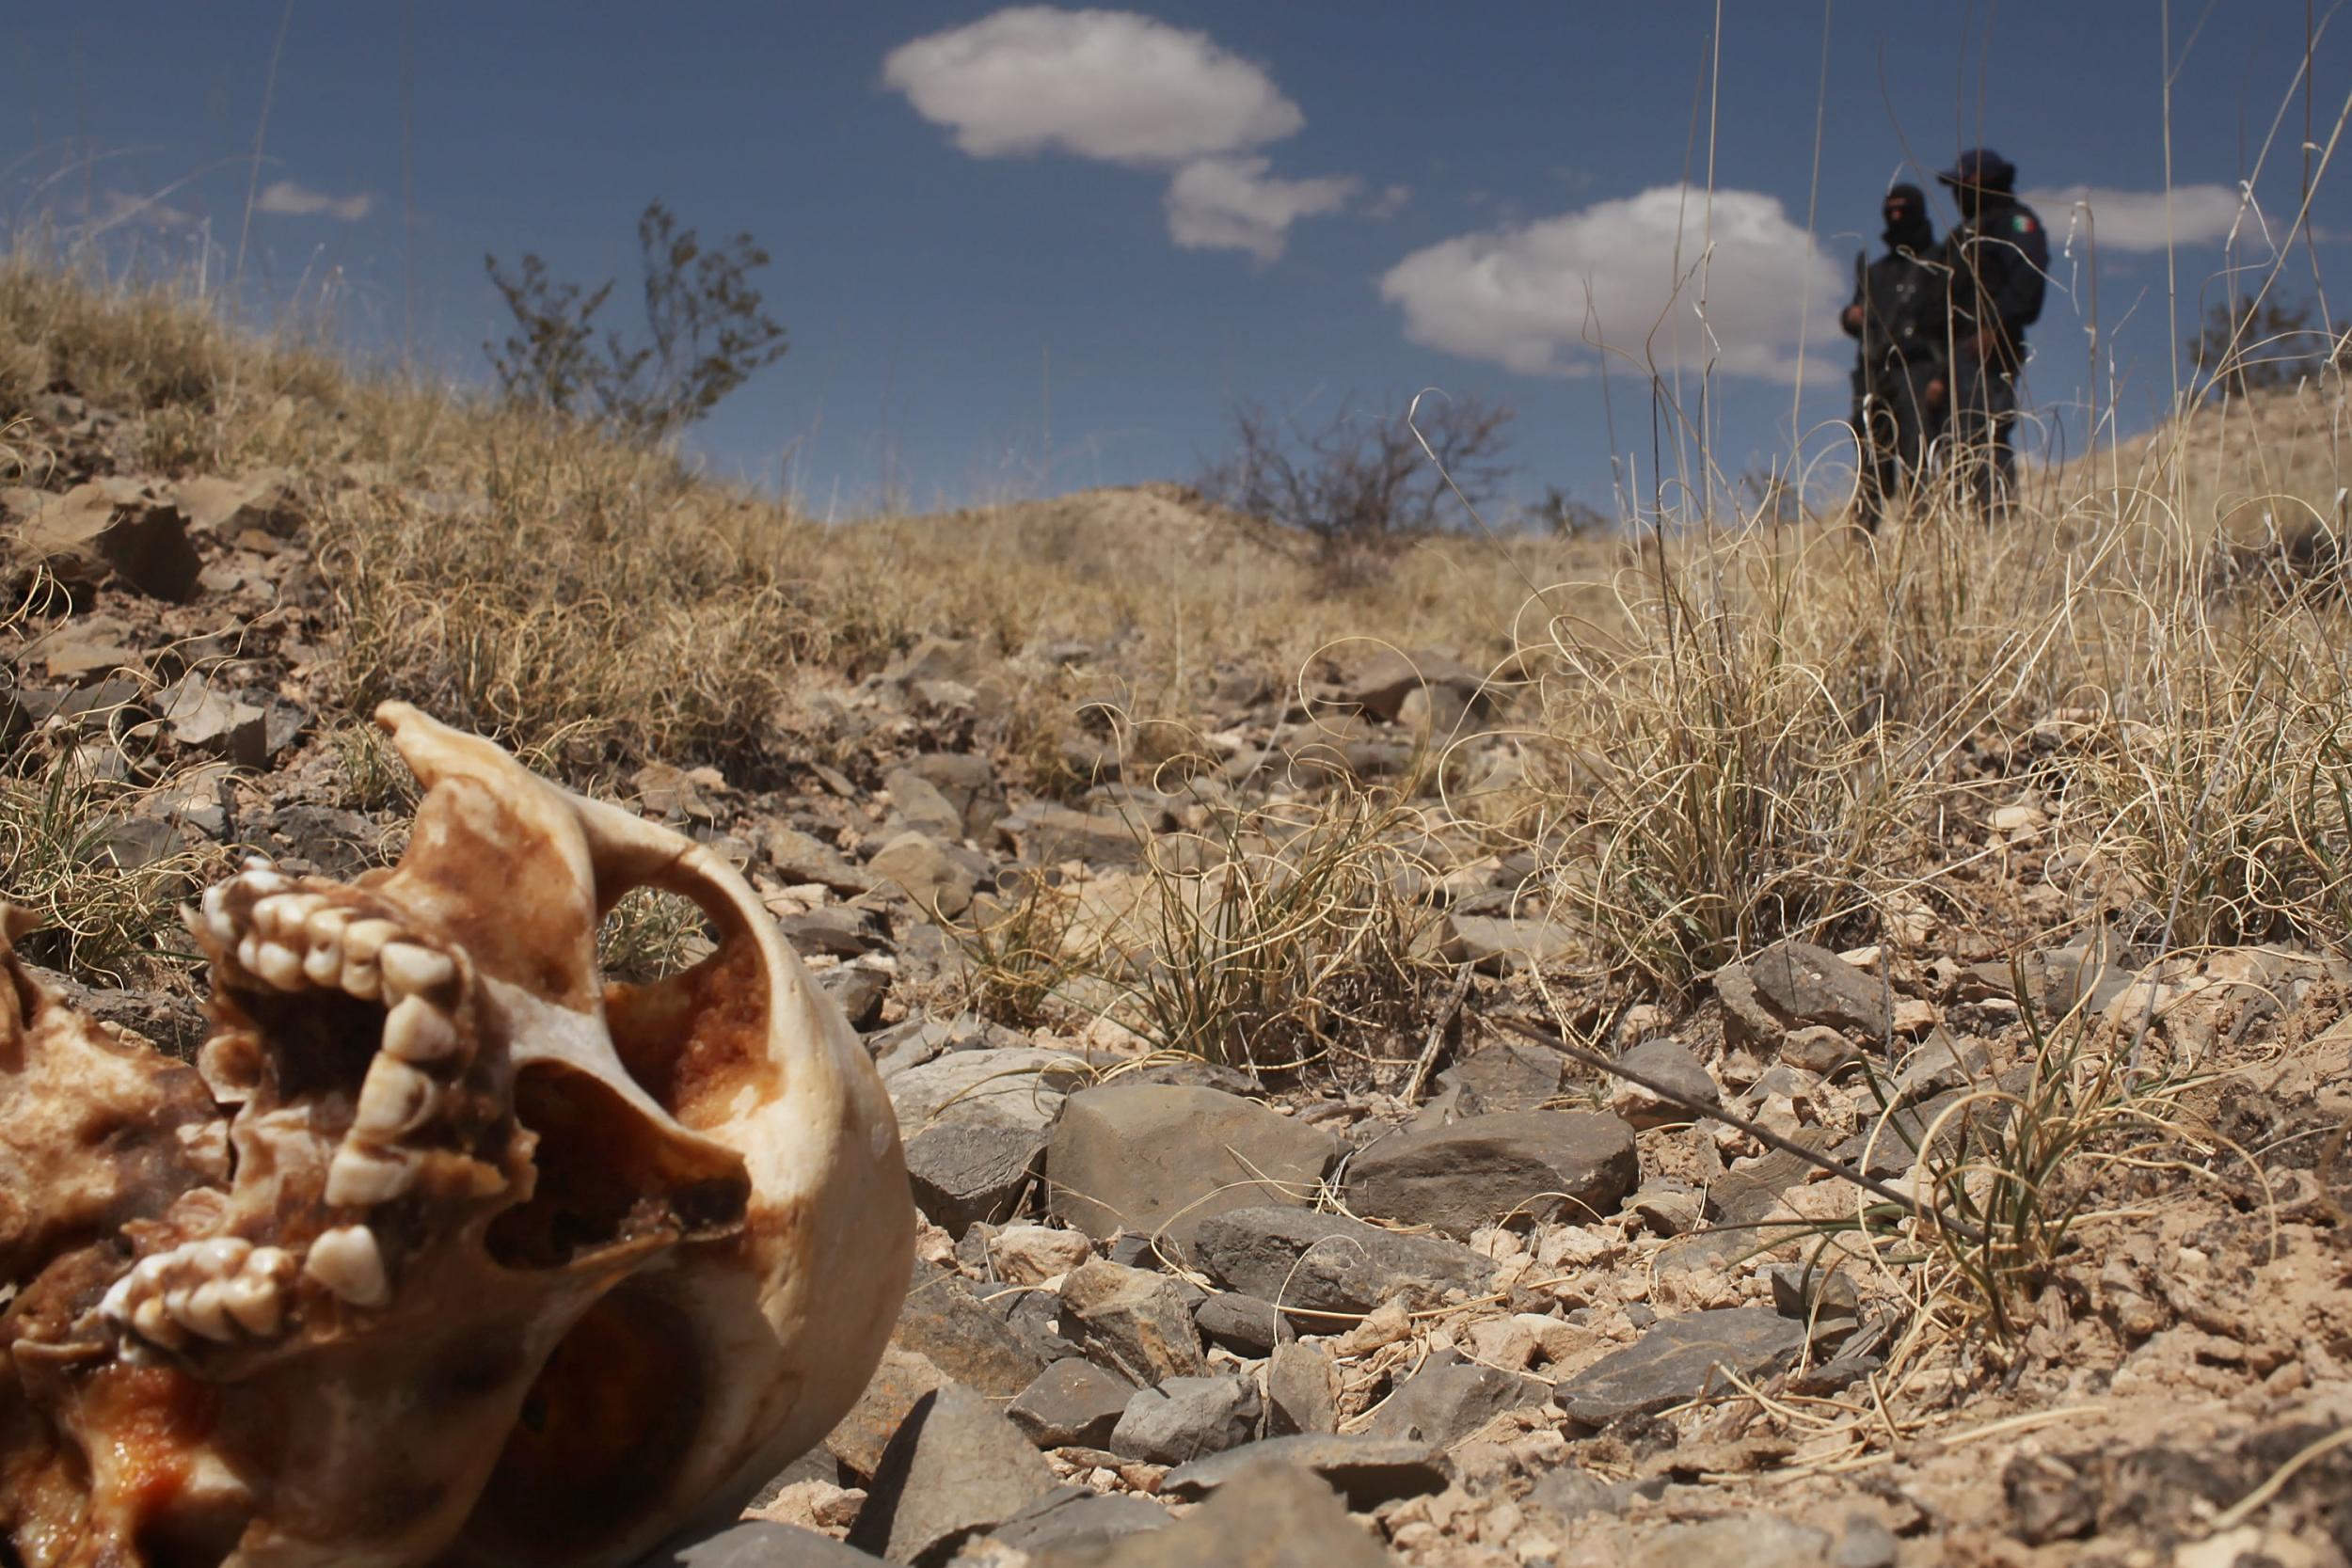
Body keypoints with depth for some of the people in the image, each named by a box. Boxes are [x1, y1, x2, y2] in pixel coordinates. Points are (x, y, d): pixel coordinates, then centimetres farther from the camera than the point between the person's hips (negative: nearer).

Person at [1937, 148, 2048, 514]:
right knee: (1962, 440, 2)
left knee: (1983, 436, -17)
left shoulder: (2014, 221, 2)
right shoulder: (1963, 232, 29)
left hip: (1990, 349, -9)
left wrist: (1994, 327, -24)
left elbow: (2028, 278, -13)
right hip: (1960, 347, 9)